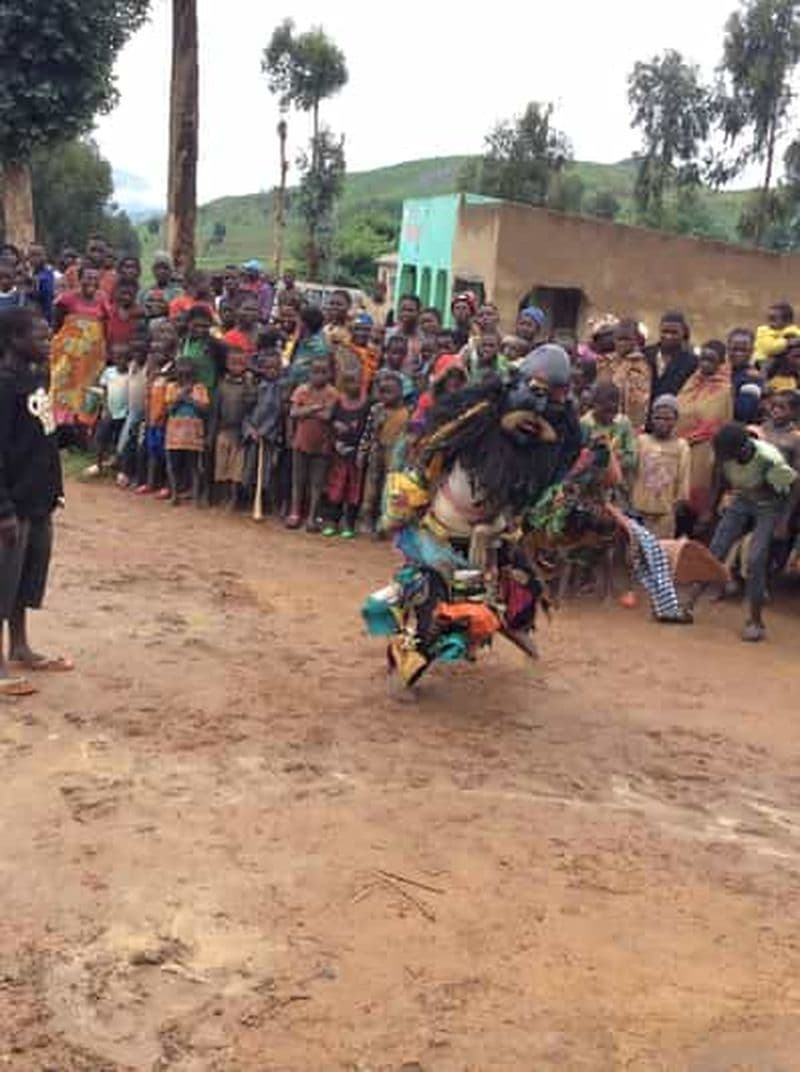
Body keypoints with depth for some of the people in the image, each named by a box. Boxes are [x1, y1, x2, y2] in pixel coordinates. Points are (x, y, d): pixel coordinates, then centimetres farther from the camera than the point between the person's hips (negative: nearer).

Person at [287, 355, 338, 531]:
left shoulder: (331, 393, -7)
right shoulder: (302, 390, -2)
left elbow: (327, 416, -19)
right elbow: (294, 413, -11)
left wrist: (305, 411, -17)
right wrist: (314, 408, -20)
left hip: (321, 445, -2)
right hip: (301, 442, 2)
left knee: (317, 482, 5)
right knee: (298, 480, 11)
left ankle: (312, 517, 12)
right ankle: (295, 513, 21)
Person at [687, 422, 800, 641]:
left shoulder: (769, 459, -35)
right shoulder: (725, 454, -21)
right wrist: (712, 508, 8)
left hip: (769, 506, -5)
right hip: (741, 501, 5)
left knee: (755, 560, -12)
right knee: (715, 550, -2)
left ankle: (755, 622, 0)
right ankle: (689, 604, 4)